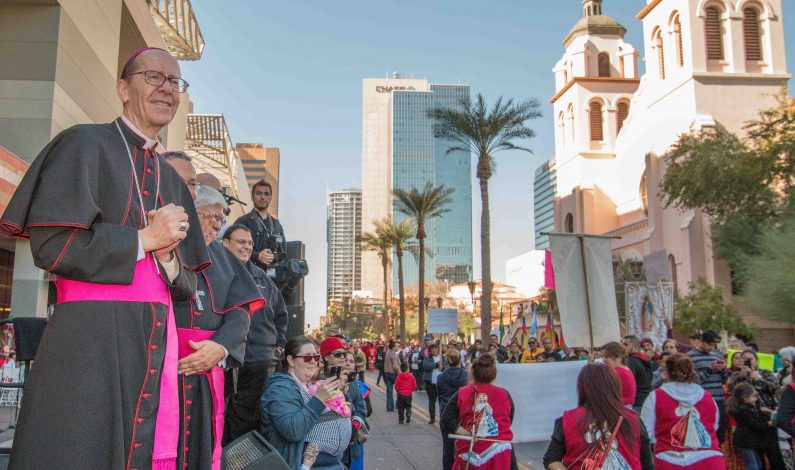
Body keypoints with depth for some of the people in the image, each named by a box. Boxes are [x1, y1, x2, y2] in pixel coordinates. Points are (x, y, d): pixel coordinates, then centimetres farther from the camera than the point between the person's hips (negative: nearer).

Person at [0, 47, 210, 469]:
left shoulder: (171, 180, 18)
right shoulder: (85, 145, 1)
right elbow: (50, 244, -12)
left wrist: (168, 254, -5)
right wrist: (145, 238, -6)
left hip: (156, 340, 6)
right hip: (90, 337, -6)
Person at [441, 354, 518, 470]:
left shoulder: (461, 394, -6)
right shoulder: (505, 394, -5)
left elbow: (446, 423, -12)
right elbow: (509, 422, 10)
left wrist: (469, 435, -13)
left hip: (469, 455, 1)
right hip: (499, 456, 0)